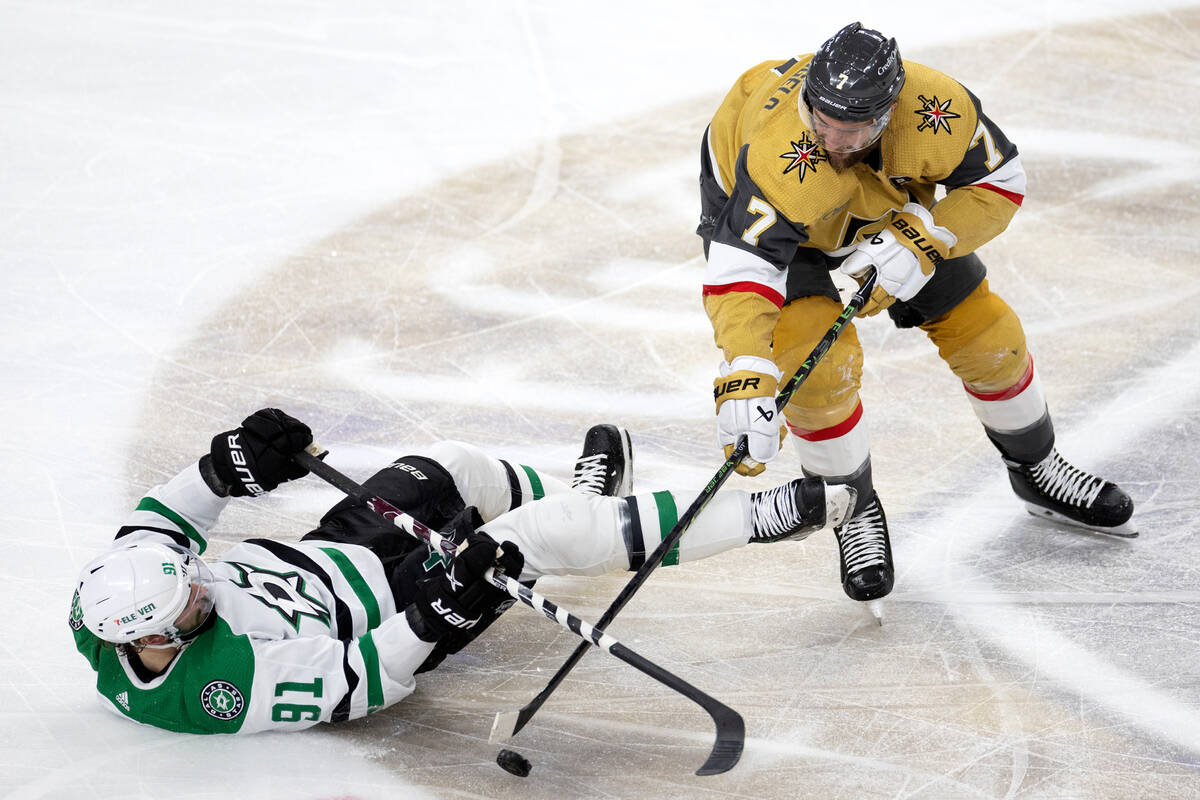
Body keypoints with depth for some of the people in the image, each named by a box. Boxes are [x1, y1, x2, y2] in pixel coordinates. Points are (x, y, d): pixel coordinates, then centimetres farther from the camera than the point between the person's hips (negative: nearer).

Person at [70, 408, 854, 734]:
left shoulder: (108, 607, -21)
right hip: (391, 606, -7)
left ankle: (579, 493, 50)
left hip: (320, 555, 7)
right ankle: (758, 515, 1)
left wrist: (228, 467, -16)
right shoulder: (230, 679, -40)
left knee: (455, 465, 17)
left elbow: (154, 527, -2)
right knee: (538, 532, -13)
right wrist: (437, 609, -36)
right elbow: (358, 684, -29)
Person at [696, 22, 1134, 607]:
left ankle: (1035, 470, 34)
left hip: (885, 205, 4)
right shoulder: (780, 160, -46)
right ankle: (855, 511, 3)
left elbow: (999, 184, -19)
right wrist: (745, 379, -64)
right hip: (748, 208, -4)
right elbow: (741, 273, -50)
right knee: (819, 361, -24)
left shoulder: (937, 106, -36)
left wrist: (921, 241, -35)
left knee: (986, 333, 6)